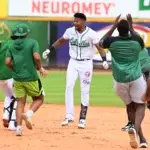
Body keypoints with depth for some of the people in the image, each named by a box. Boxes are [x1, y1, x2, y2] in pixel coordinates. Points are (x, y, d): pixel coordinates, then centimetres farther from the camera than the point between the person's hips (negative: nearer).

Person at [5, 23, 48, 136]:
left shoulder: (11, 45, 8)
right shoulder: (32, 42, -3)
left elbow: (8, 61, -1)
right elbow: (36, 57, -17)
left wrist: (15, 70, 14)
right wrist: (40, 68, -1)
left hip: (17, 78, 4)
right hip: (31, 77, -4)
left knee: (20, 102, 9)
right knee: (39, 98, 13)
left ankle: (19, 127, -4)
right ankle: (29, 114, -14)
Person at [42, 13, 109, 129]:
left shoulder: (91, 34, -14)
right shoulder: (70, 31, -3)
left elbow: (100, 47, -15)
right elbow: (61, 41, 13)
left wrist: (104, 60, -29)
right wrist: (49, 50, 5)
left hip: (86, 64, -3)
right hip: (73, 63, 3)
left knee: (85, 91, 0)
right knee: (69, 86, -10)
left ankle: (82, 119, 6)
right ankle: (69, 116, -8)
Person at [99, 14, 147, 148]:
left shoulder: (112, 41, -7)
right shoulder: (136, 40, -5)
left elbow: (101, 42, 18)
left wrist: (113, 26, 16)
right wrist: (131, 27, 21)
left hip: (120, 80, 1)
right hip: (136, 78, -1)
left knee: (130, 106, 16)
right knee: (140, 105, 6)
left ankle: (141, 137, 10)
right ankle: (135, 128, -26)